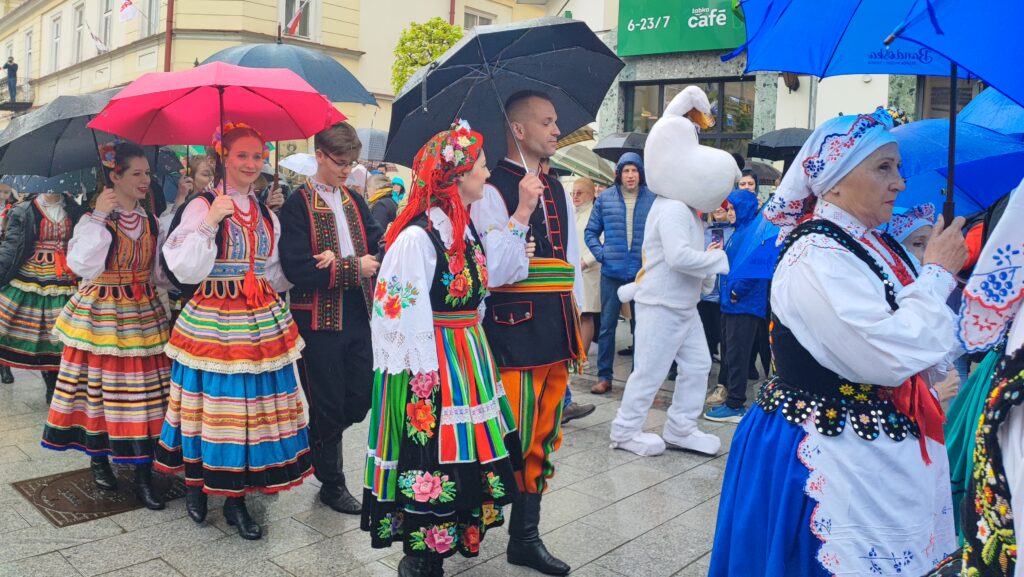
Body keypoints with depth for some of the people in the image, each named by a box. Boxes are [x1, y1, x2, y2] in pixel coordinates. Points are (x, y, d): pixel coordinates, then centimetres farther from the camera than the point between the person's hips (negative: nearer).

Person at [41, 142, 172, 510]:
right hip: (101, 314, -3)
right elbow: (81, 264, -21)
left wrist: (162, 309, 7)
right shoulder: (93, 220, -5)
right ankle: (99, 459, 27)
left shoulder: (151, 221, 9)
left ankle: (143, 474, 7)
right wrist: (98, 217, -20)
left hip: (143, 314, 4)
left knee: (144, 392, 1)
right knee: (100, 386, 5)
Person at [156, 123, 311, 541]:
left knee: (252, 405, 6)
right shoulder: (202, 206, -5)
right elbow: (185, 269, -15)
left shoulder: (266, 214, 12)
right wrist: (210, 222, -21)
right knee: (213, 404, 2)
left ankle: (236, 499, 18)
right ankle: (196, 482, 27)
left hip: (262, 323, 5)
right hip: (213, 324, -5)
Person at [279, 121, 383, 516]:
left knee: (360, 400, 10)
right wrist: (355, 267, -17)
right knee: (327, 406, 5)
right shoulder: (298, 205, -9)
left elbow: (378, 245, 1)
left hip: (357, 314, 6)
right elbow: (297, 269, -19)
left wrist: (341, 260, -17)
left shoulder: (353, 201, 12)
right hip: (319, 318, -6)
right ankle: (331, 484, 23)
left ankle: (320, 443, 38)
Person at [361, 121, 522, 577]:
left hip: (469, 361, 9)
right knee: (429, 458, 2)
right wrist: (421, 379, -17)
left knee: (468, 456, 16)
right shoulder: (417, 235, -18)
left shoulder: (467, 228, 9)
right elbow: (400, 312, -19)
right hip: (429, 370, -9)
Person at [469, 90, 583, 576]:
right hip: (515, 331, -7)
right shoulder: (492, 190, -7)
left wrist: (575, 329, 15)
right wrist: (522, 211, -21)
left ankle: (526, 537, 27)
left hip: (557, 333, 7)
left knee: (542, 441, 13)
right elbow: (494, 271, -16)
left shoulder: (558, 192, 15)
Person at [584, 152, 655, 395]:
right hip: (611, 272, 1)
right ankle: (604, 376, 15)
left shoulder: (653, 199, -2)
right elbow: (591, 232, 7)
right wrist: (601, 254, -5)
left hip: (642, 272, 0)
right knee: (607, 325, 4)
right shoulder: (605, 198, 1)